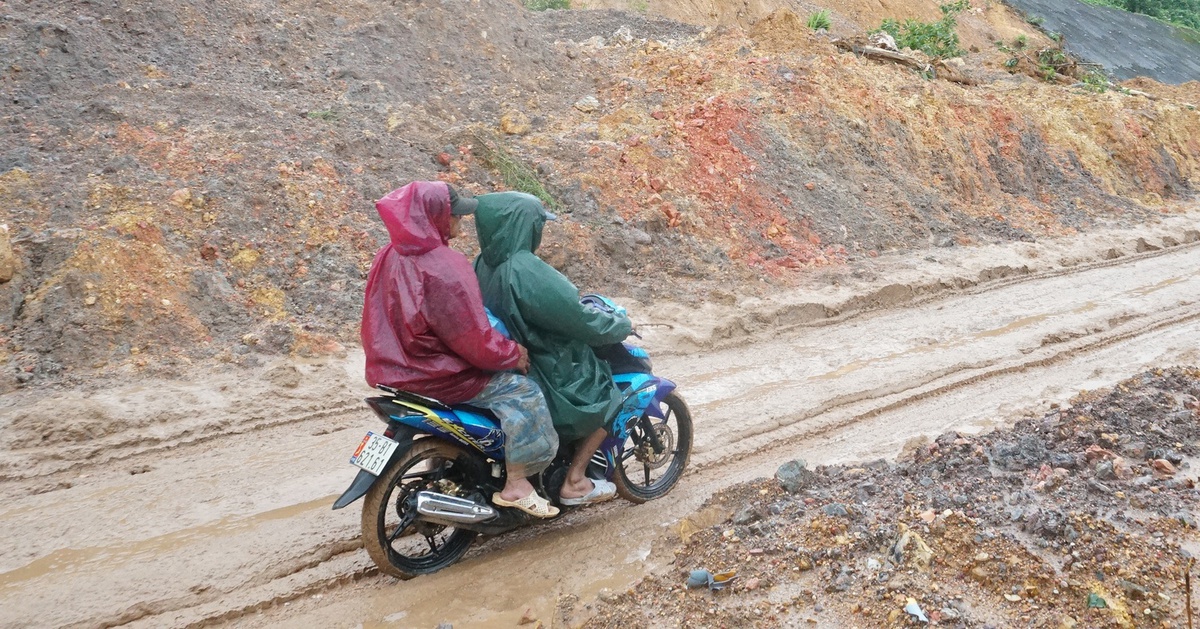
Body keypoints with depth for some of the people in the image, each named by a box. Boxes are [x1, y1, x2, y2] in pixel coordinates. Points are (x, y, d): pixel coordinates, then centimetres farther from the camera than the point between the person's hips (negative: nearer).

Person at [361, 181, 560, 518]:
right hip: (434, 375, -10)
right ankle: (516, 486, -4)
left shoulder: (391, 256, 4)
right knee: (522, 391, -7)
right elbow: (474, 341, -24)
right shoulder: (443, 268, -25)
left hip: (399, 366, 10)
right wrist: (513, 353, -8)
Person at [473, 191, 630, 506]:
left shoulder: (484, 265, -1)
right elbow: (580, 321, -22)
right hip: (541, 376, -9)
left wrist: (578, 302, 25)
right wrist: (622, 325, -2)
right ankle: (574, 482, 12)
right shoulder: (527, 271, -29)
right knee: (608, 398, 12)